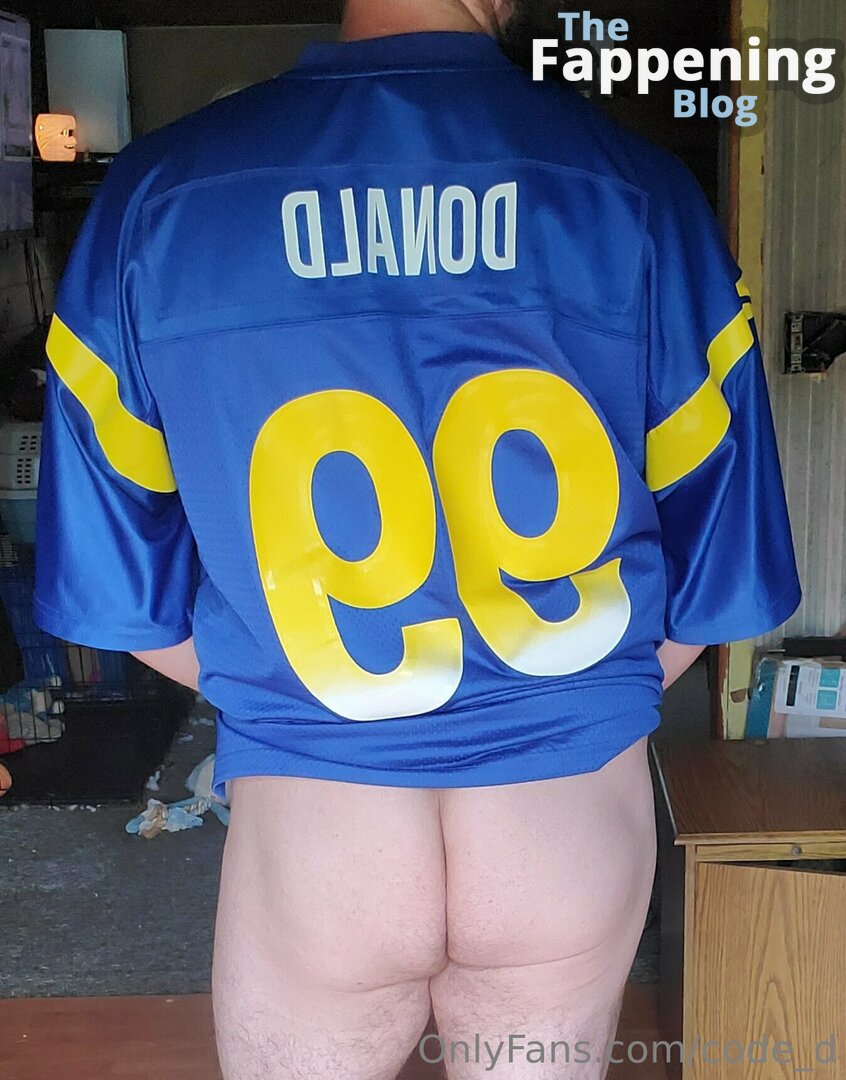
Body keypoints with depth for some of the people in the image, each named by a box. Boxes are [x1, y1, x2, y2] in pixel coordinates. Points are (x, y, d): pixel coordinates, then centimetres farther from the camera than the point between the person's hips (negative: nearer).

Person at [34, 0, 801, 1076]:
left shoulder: (157, 191, -8)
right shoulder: (643, 191, -9)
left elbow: (126, 586, -1)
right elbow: (715, 579, -1)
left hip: (307, 820, 0)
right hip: (576, 823, 1)